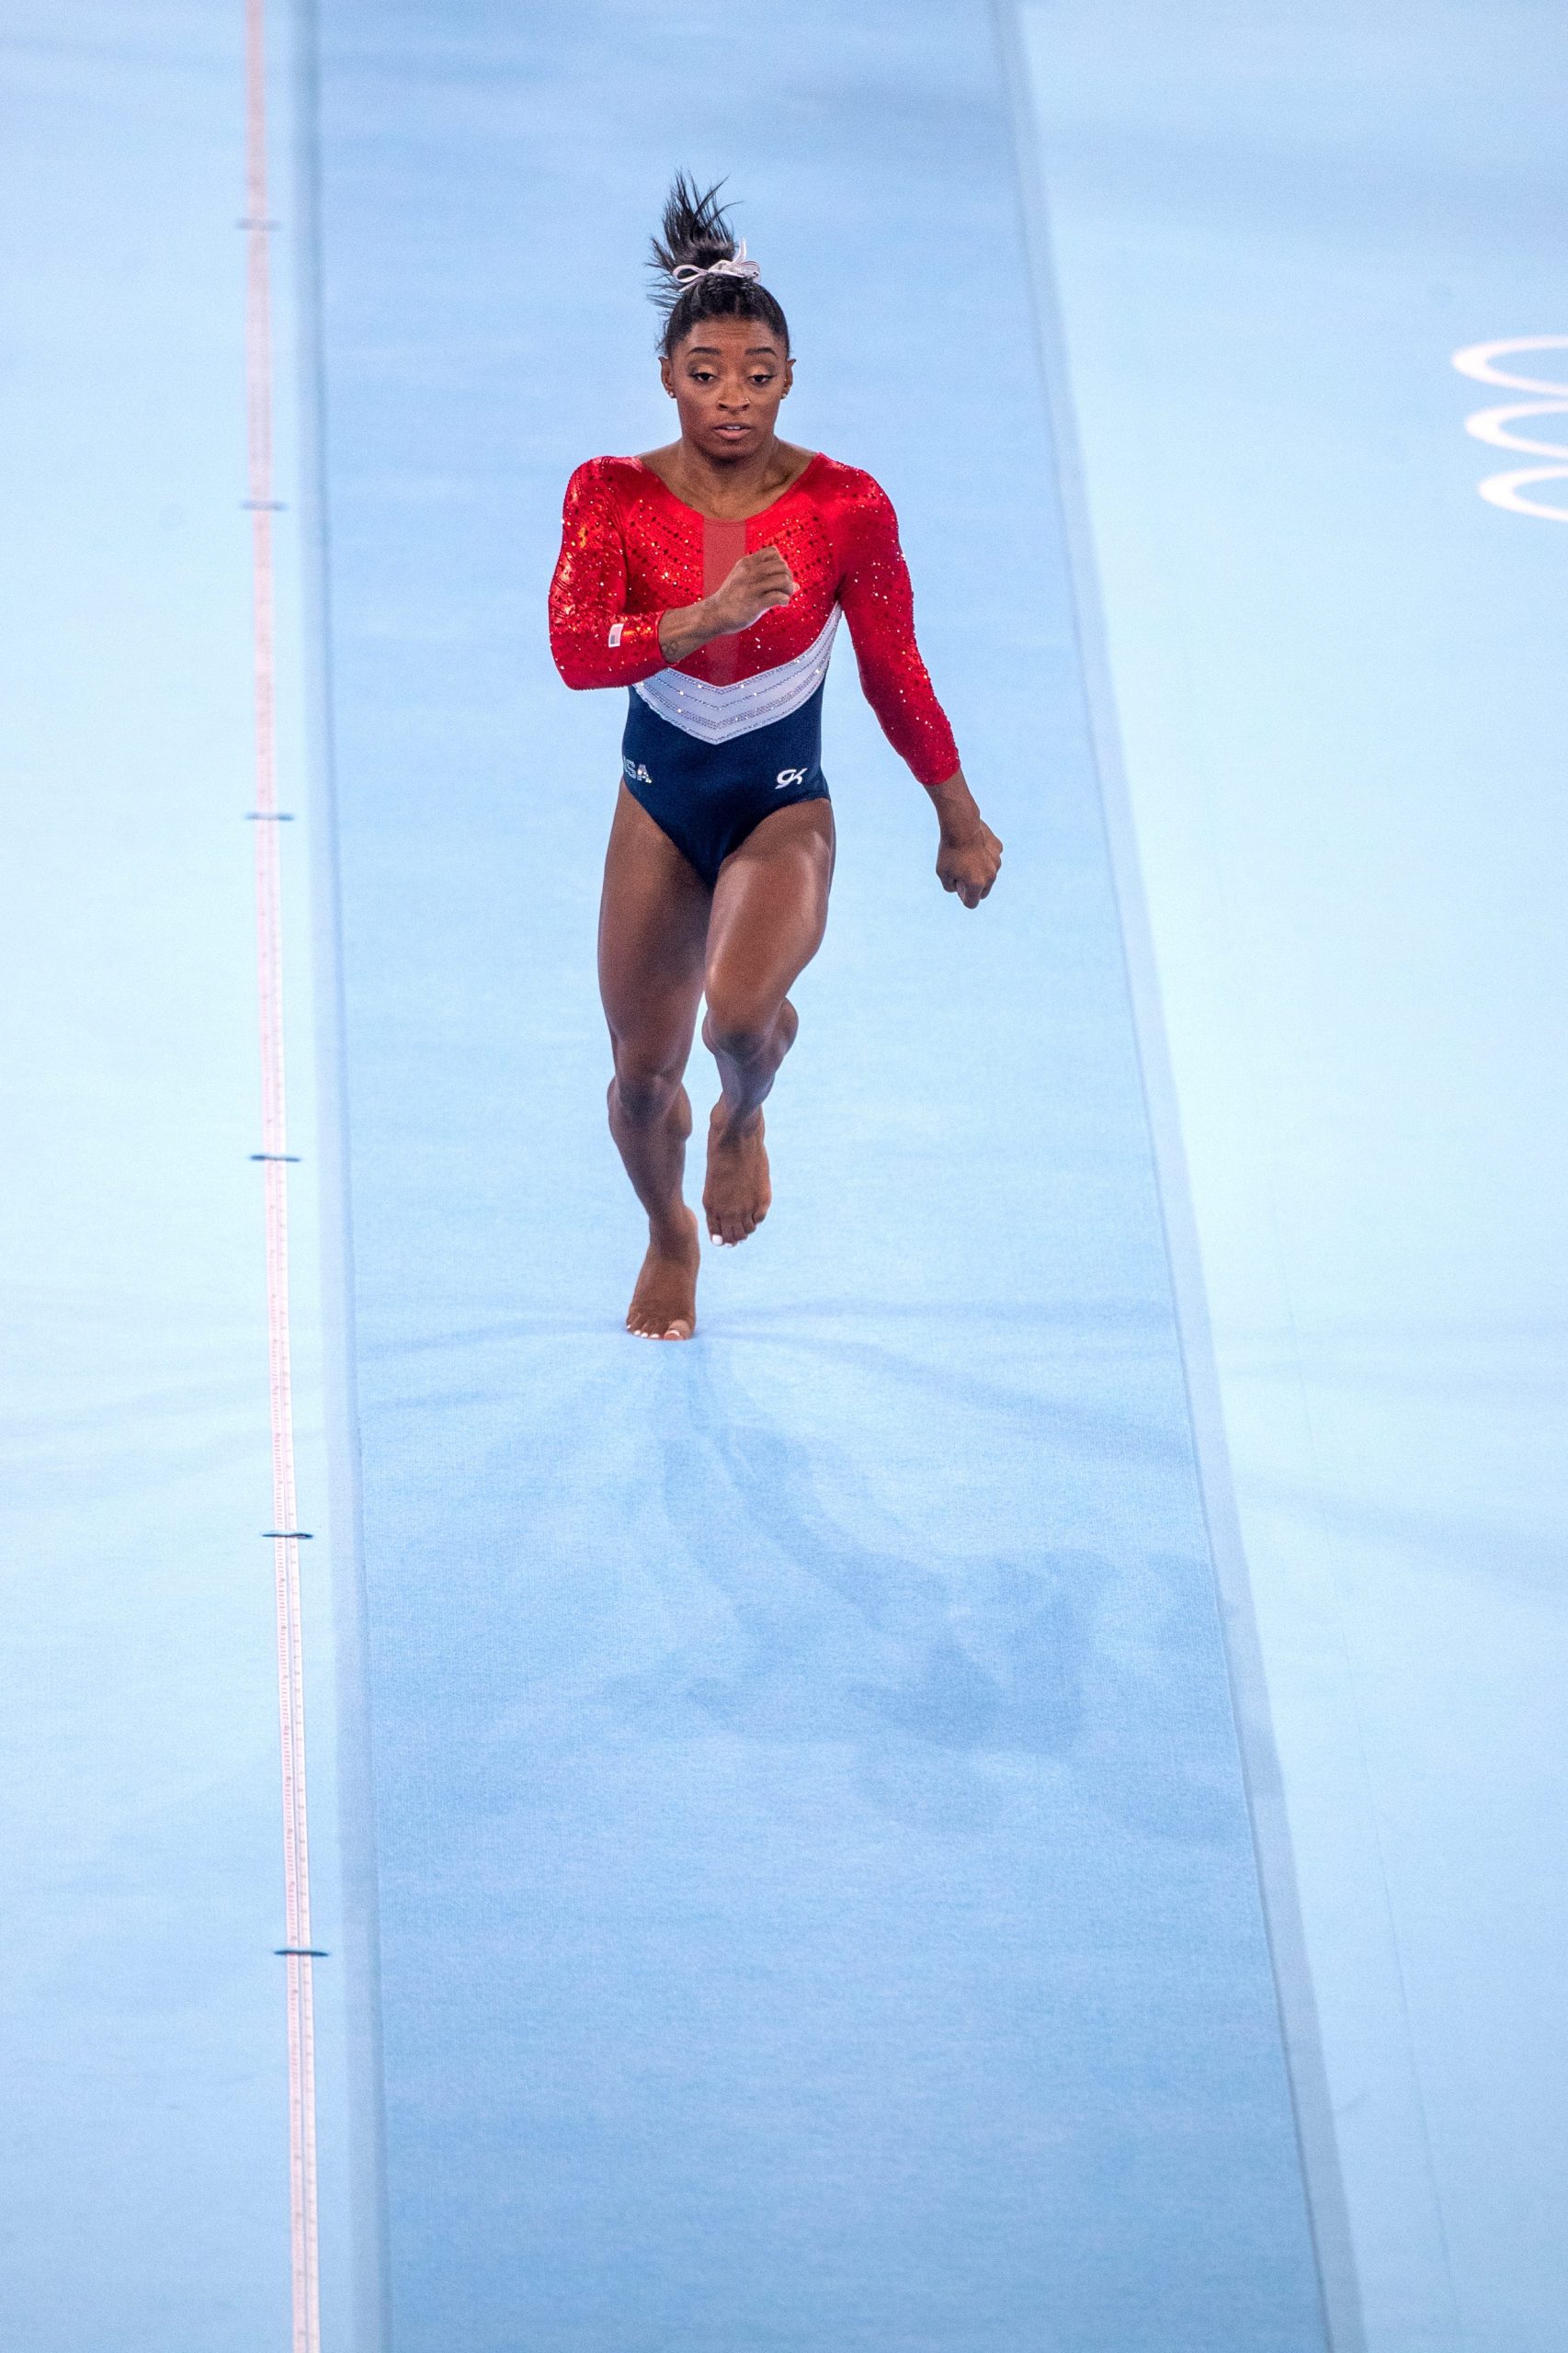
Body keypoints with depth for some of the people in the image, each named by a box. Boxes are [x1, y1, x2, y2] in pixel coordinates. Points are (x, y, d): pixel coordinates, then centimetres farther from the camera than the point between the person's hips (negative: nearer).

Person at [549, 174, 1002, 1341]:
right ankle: (671, 1239, 41)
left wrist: (962, 822, 5)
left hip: (784, 806, -2)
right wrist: (710, 617, -37)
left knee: (741, 1006, -31)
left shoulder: (844, 505, -14)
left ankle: (745, 1118, 8)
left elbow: (895, 673, -3)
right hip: (659, 804, 2)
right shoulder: (614, 493, -11)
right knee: (642, 1075, 7)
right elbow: (577, 649, -23)